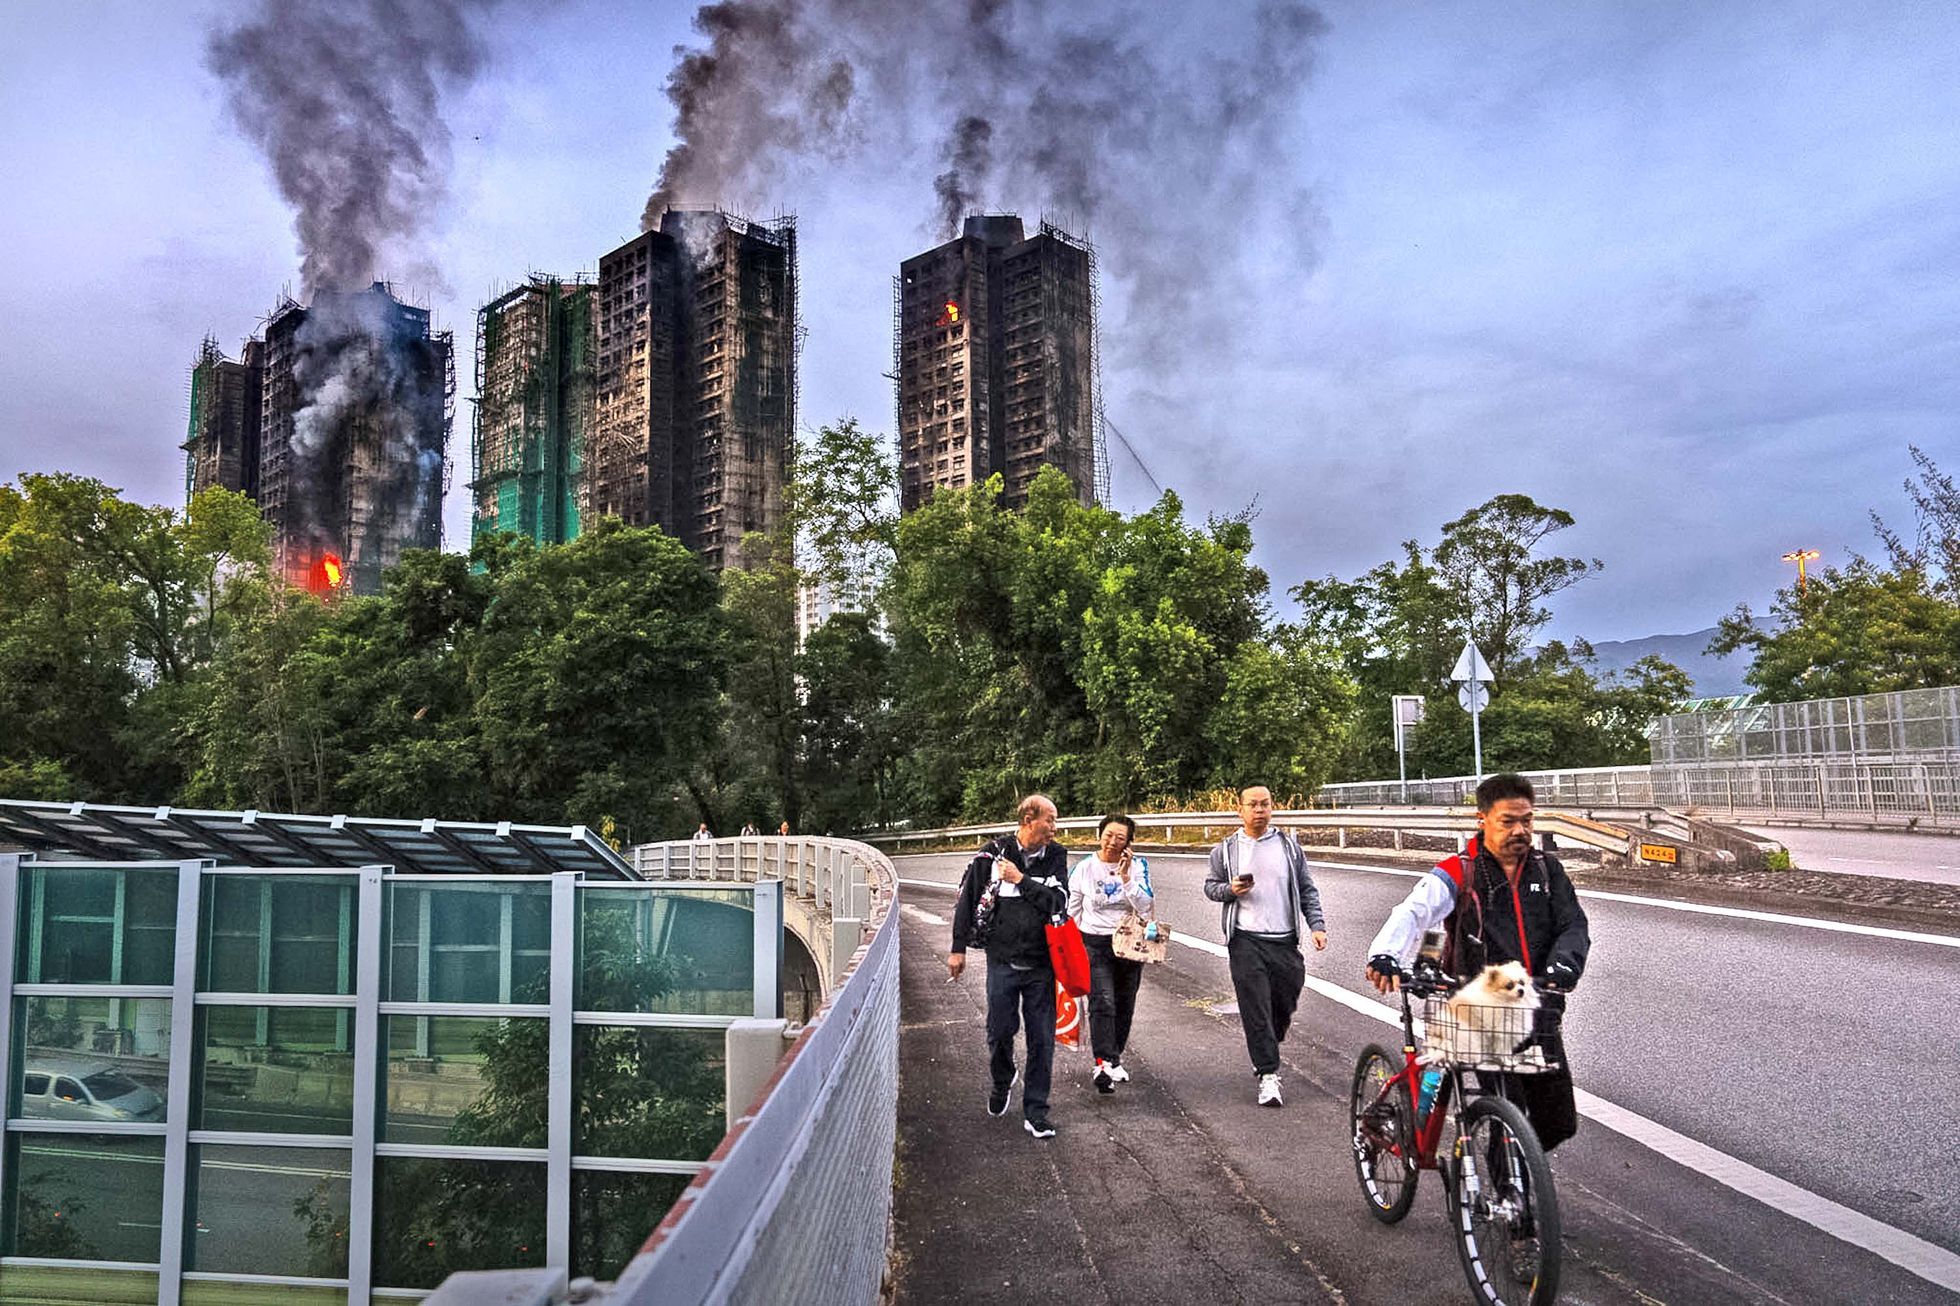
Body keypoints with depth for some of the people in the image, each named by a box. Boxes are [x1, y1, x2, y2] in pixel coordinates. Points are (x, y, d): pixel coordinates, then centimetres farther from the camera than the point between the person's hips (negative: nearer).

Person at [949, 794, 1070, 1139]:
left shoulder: (1055, 856, 0)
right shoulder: (994, 853, -7)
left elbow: (1058, 901, -12)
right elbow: (966, 899, 0)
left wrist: (1021, 880, -15)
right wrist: (958, 948, 1)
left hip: (1040, 964, 1)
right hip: (1002, 960, -1)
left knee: (1042, 1039, 3)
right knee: (999, 1032, 7)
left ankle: (1035, 1111, 14)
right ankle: (1002, 1082, 38)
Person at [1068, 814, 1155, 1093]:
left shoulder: (1137, 866, 0)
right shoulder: (1084, 868, -1)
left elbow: (1145, 907, -10)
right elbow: (1072, 911, 6)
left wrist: (1125, 877, -20)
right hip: (1094, 944, -2)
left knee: (1124, 1006, 10)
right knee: (1103, 1003, -17)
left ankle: (1111, 1062, 26)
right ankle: (1108, 1064, -23)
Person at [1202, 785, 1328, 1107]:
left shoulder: (1288, 845, 8)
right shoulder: (1226, 849, 4)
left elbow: (1307, 890, 11)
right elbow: (1210, 886, 12)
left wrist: (1317, 925, 0)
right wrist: (1230, 890, -9)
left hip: (1284, 940, 2)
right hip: (1246, 940, -2)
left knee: (1285, 1005, 11)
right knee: (1256, 1009, -8)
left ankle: (1266, 1052, 37)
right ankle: (1268, 1075, -4)